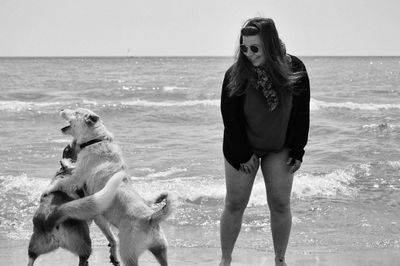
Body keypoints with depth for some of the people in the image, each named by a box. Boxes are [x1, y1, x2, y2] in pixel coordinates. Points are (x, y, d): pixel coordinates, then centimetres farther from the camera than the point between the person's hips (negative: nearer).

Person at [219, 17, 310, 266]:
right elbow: (230, 119, -12)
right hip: (242, 148, -1)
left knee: (280, 205, 1)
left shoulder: (295, 69, -15)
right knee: (235, 205, 2)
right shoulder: (235, 75, -19)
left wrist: (298, 151, -5)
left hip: (280, 149, 1)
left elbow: (302, 113, -5)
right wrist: (244, 155, -12)